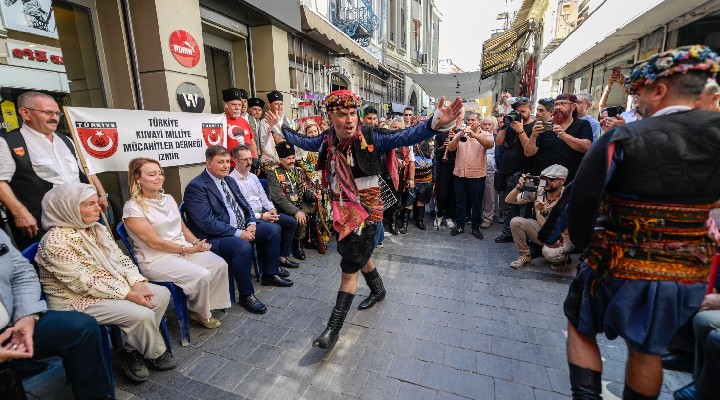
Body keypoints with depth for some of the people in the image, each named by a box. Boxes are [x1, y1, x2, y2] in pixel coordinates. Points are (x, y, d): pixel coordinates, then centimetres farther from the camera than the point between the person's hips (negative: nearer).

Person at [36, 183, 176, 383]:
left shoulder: (98, 228, 3)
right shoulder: (55, 242, -21)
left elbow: (120, 259, 6)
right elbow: (84, 285, -24)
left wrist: (137, 283, -11)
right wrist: (128, 295, -24)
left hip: (114, 286, 8)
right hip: (77, 300, -8)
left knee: (162, 294, -6)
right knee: (141, 315, -25)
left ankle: (131, 350, 5)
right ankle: (156, 354, 4)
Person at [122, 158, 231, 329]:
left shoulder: (168, 198, 10)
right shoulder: (132, 208, -11)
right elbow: (154, 242, -16)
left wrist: (197, 243, -6)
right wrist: (188, 249, -14)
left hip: (185, 248, 7)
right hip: (155, 258, -7)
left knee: (220, 264, -15)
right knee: (201, 275, -26)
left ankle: (208, 306, 7)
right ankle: (200, 313, 5)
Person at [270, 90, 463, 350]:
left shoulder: (370, 138, -16)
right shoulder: (327, 140, -1)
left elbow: (404, 137, -28)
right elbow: (304, 142, 20)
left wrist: (435, 124, -43)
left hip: (365, 210, -6)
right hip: (341, 209, 6)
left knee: (349, 268, -1)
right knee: (358, 255, 24)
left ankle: (333, 329, 12)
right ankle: (378, 290, 53)